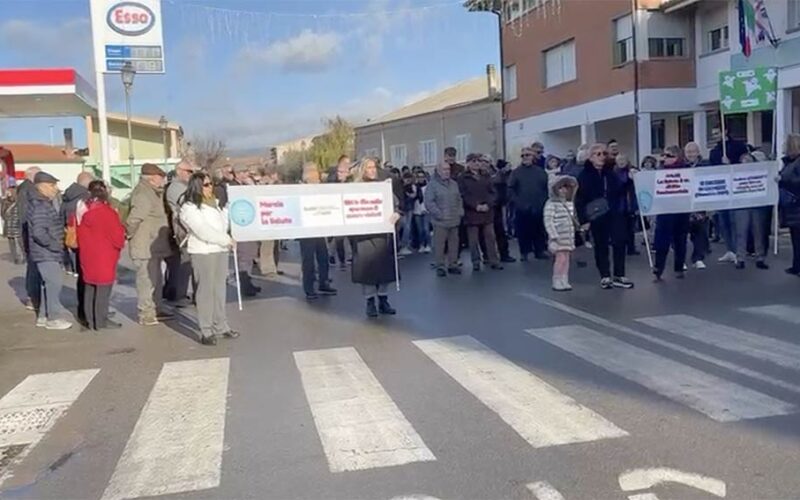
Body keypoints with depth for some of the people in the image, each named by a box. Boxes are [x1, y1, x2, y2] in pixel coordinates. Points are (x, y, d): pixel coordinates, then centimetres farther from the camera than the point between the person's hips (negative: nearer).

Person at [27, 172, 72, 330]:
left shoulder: (47, 203, 16)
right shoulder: (41, 206, -17)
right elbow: (39, 232, -25)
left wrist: (58, 244, 13)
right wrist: (55, 245, -18)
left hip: (49, 253, 10)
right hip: (45, 253, -10)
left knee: (50, 283, 15)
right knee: (55, 282, -8)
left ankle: (43, 316, 23)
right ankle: (54, 318, -2)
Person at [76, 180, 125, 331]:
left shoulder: (82, 211, 5)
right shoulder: (107, 212, -16)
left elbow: (79, 234, 12)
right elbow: (117, 236, -14)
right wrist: (121, 242, 5)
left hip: (87, 257, 7)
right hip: (104, 258, -7)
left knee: (89, 289, 14)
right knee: (103, 290, -1)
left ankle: (89, 320, 21)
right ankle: (101, 321, 3)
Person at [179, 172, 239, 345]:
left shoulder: (215, 203, 15)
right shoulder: (189, 207, -10)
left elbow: (223, 223, 23)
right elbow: (203, 231, -18)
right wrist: (227, 240, -15)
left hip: (221, 250, 7)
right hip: (203, 251, -7)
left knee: (219, 288, 11)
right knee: (205, 290, -5)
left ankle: (221, 326, 20)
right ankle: (206, 331, 0)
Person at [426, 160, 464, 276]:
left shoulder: (454, 183, 14)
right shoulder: (433, 184, -5)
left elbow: (459, 199, 22)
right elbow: (429, 202, -11)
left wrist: (460, 211, 8)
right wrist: (439, 214, -15)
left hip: (454, 220, 6)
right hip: (440, 221, -5)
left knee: (454, 244, 9)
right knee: (439, 245, -2)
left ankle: (453, 264, 20)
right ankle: (440, 266, 7)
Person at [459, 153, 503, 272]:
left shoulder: (486, 176, 11)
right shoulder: (463, 178, 0)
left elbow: (492, 192, 7)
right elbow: (464, 195, -8)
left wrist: (488, 204, -10)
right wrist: (476, 206, -16)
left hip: (487, 212, 3)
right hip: (471, 213, -3)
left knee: (490, 237, 4)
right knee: (473, 240, 2)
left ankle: (494, 261, 11)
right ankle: (476, 262, 12)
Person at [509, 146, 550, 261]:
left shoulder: (540, 172, 6)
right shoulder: (516, 172, 1)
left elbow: (546, 188, 8)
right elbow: (510, 189, -3)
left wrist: (543, 201, 0)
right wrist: (517, 202, -11)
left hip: (538, 208, 2)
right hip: (522, 209, -2)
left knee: (539, 230, 6)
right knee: (523, 231, 1)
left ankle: (540, 251, 17)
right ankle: (524, 252, 11)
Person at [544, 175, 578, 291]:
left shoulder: (569, 204, 13)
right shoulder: (551, 204, -12)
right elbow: (548, 221, -17)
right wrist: (554, 236, -22)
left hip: (569, 238, 7)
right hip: (558, 238, -7)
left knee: (566, 259, 8)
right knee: (561, 258, -10)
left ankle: (564, 281, 14)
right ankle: (557, 282, -2)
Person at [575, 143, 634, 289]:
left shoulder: (611, 172, 9)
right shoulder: (584, 176, -7)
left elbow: (619, 191, 14)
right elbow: (579, 199, -9)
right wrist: (583, 219, -14)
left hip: (614, 215, 4)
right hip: (596, 217, -4)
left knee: (620, 243, 0)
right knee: (600, 247, 6)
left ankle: (619, 276, 8)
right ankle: (605, 277, 16)